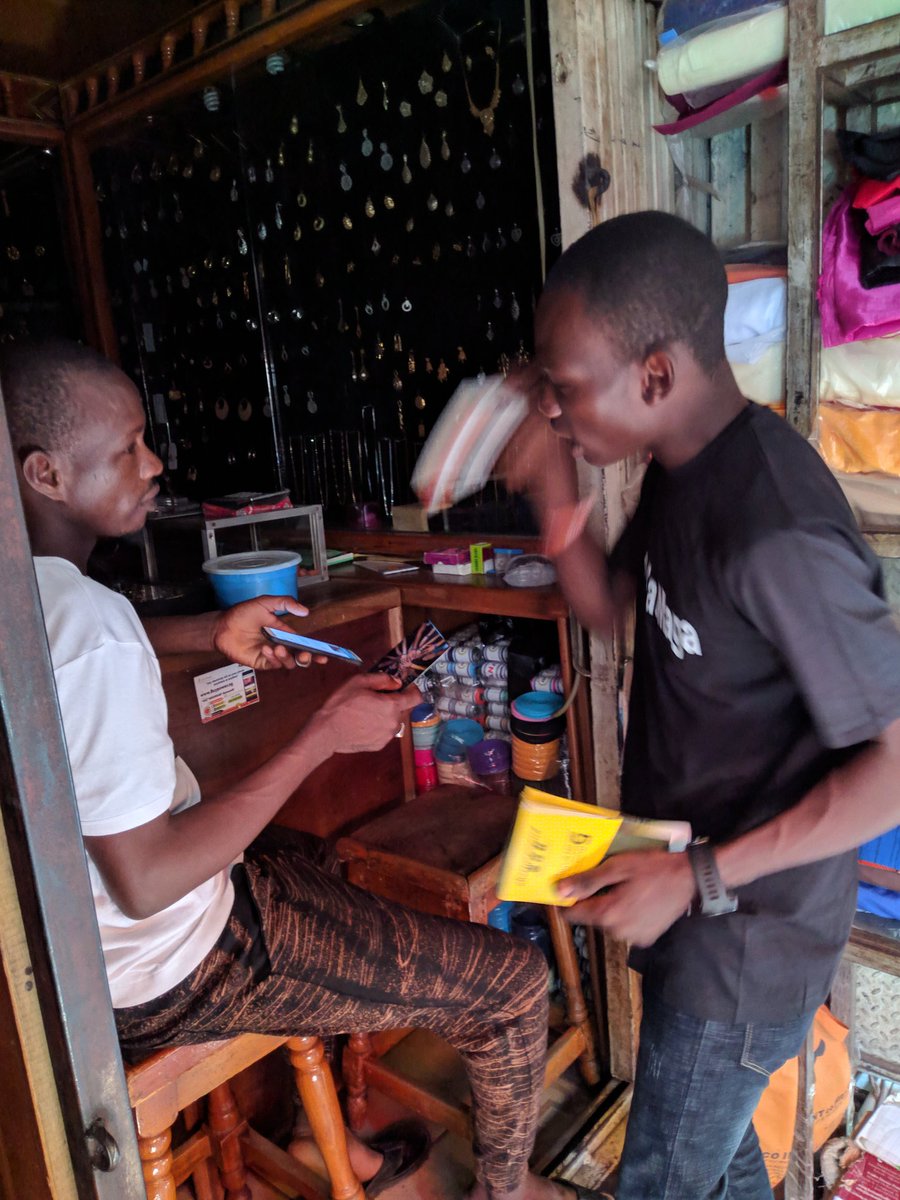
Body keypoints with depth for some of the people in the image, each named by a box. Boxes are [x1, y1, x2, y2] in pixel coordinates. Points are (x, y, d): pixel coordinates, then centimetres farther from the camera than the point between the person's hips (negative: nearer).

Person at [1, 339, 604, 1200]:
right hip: (170, 976, -9)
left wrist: (212, 633, 7)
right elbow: (144, 882, -29)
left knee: (319, 863, 35)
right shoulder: (89, 627, -32)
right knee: (513, 982, -2)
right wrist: (326, 736, -25)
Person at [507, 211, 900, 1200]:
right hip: (685, 886, 8)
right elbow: (606, 607, 8)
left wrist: (699, 876, -24)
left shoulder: (777, 532, -32)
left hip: (748, 934, -8)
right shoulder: (681, 469, -4)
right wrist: (554, 490, -8)